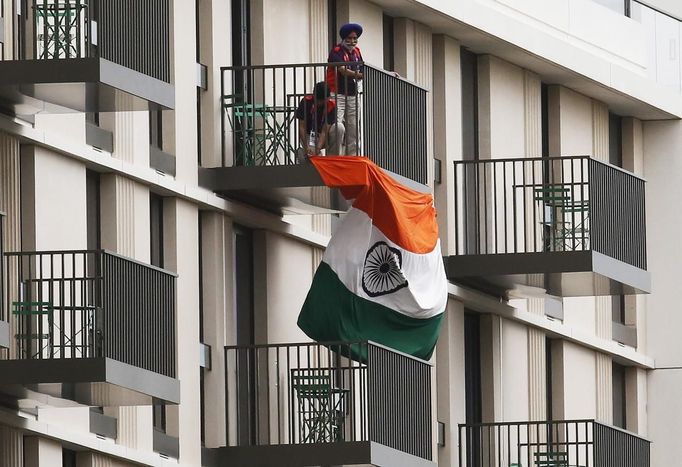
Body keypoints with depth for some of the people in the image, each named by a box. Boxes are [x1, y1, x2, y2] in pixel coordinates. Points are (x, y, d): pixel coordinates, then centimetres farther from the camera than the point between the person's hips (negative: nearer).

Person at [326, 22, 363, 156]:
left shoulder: (356, 51, 14)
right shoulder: (337, 52, -9)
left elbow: (360, 72, 14)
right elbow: (343, 70, -22)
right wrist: (360, 75, -32)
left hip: (352, 95, 7)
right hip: (338, 94, -7)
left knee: (353, 129, 7)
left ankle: (352, 156, 11)